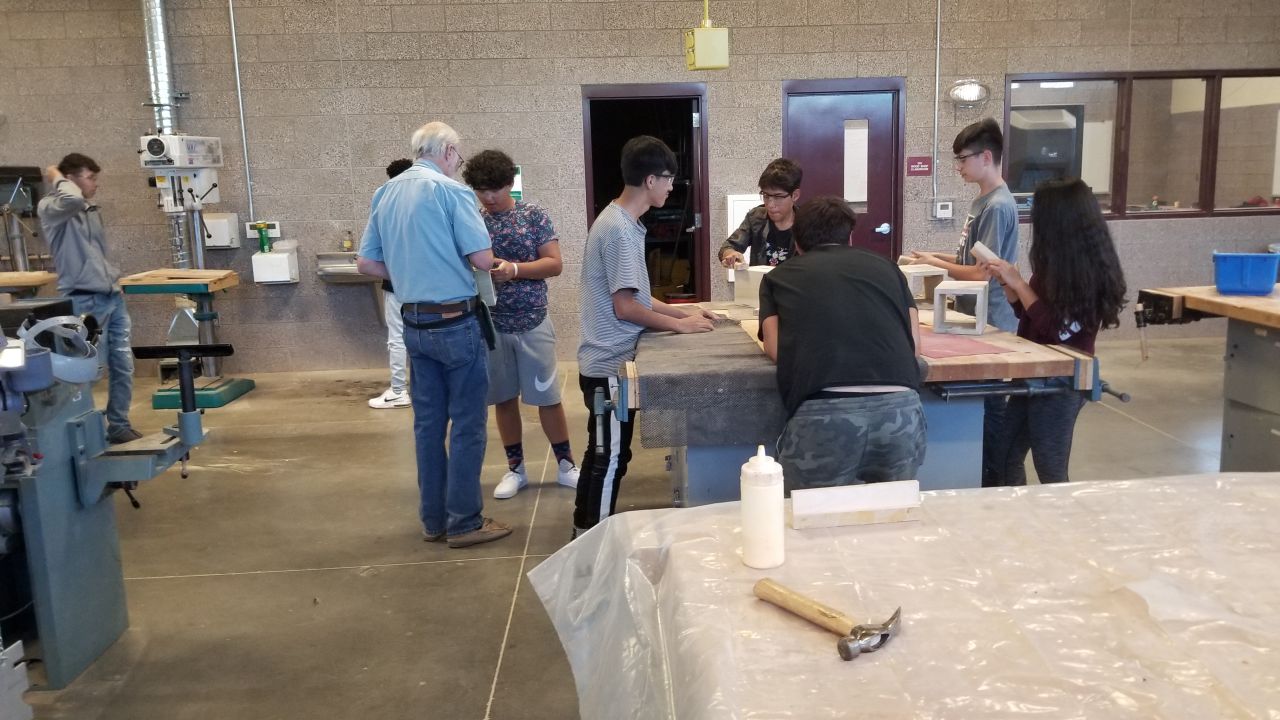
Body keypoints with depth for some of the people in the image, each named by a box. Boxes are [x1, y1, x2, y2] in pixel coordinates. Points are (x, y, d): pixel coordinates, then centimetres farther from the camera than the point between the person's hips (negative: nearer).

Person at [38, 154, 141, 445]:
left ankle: (119, 426, 19)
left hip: (112, 297, 7)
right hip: (85, 302, -7)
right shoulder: (49, 208, -7)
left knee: (122, 365, 8)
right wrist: (56, 177, -12)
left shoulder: (92, 210, 16)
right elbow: (73, 199, -31)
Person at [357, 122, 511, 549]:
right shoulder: (451, 191, -12)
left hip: (415, 324, 7)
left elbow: (366, 264, 11)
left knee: (428, 422, 13)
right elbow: (484, 259, -15)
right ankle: (464, 522, 8)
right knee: (466, 422, 2)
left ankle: (433, 519, 21)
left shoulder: (384, 194, 8)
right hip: (456, 322, -7)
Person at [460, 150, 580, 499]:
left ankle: (565, 465, 18)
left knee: (548, 397, 4)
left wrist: (514, 269, -23)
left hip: (532, 322, -2)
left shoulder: (534, 215, -3)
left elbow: (554, 264, -8)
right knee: (504, 398, 10)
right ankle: (515, 469, 23)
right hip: (491, 325, 2)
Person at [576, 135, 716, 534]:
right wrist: (680, 325, -12)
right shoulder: (620, 230, -20)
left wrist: (680, 312, 11)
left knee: (601, 453, 19)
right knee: (611, 457, 2)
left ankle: (586, 531, 31)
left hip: (607, 361, 10)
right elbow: (625, 307, -21)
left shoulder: (620, 221, 11)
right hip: (612, 364, -10)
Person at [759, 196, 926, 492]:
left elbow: (774, 348, 12)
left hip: (824, 414, -2)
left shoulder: (778, 277, 22)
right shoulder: (886, 267, 26)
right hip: (901, 407, 3)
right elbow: (915, 343, 21)